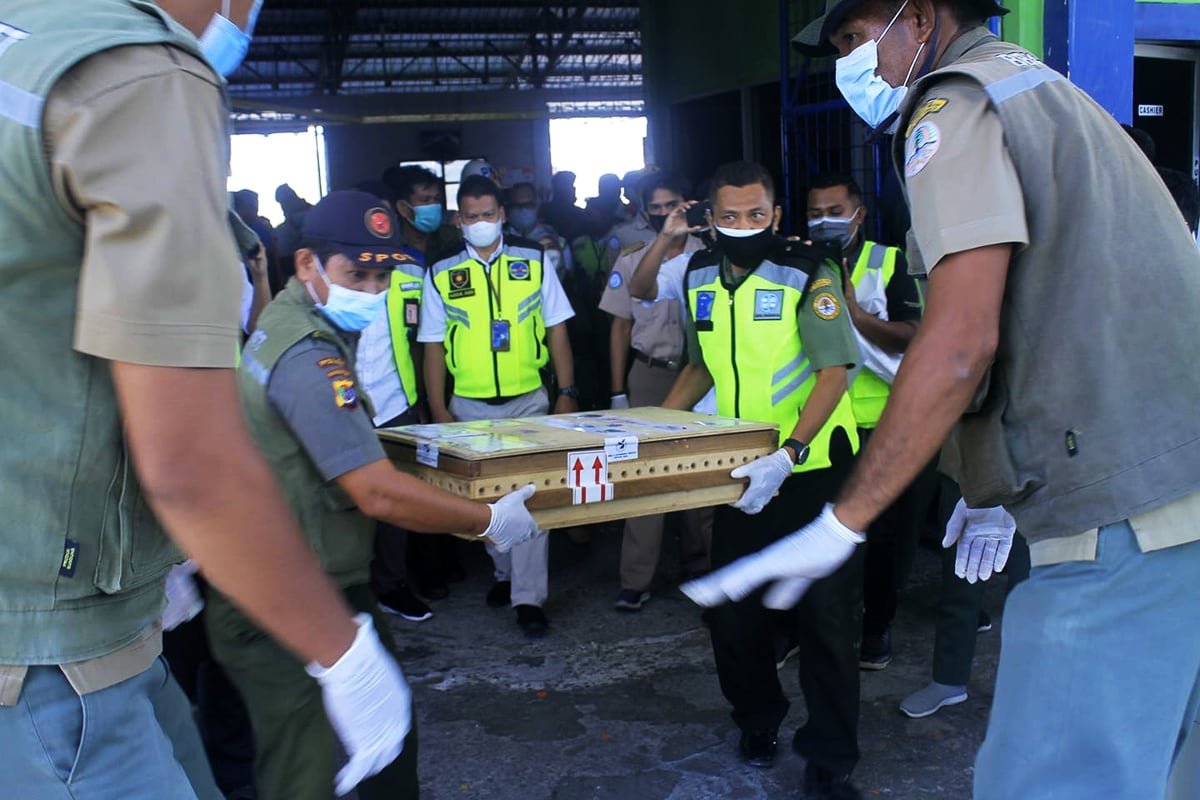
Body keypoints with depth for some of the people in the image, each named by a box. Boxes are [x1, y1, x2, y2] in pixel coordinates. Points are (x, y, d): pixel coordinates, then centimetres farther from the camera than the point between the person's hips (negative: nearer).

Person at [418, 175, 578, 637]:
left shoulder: (534, 263, 2)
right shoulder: (441, 275, 2)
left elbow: (557, 331, 4)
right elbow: (433, 346, 4)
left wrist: (567, 393, -1)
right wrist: (439, 409, 0)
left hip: (528, 400, -1)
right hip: (470, 406, 1)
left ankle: (528, 598, -2)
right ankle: (506, 573, 33)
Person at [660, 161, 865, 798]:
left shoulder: (807, 274, -13)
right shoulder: (701, 276, 5)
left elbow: (834, 372, -19)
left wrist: (788, 455, -31)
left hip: (811, 469, -5)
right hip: (742, 471, 5)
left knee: (824, 614, 1)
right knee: (732, 607, 11)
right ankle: (757, 717, 35)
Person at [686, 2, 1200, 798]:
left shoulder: (955, 105, -7)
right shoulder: (1049, 92, 23)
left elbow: (961, 344, -19)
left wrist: (840, 524, -14)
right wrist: (1003, 488, 29)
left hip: (1119, 516, -10)